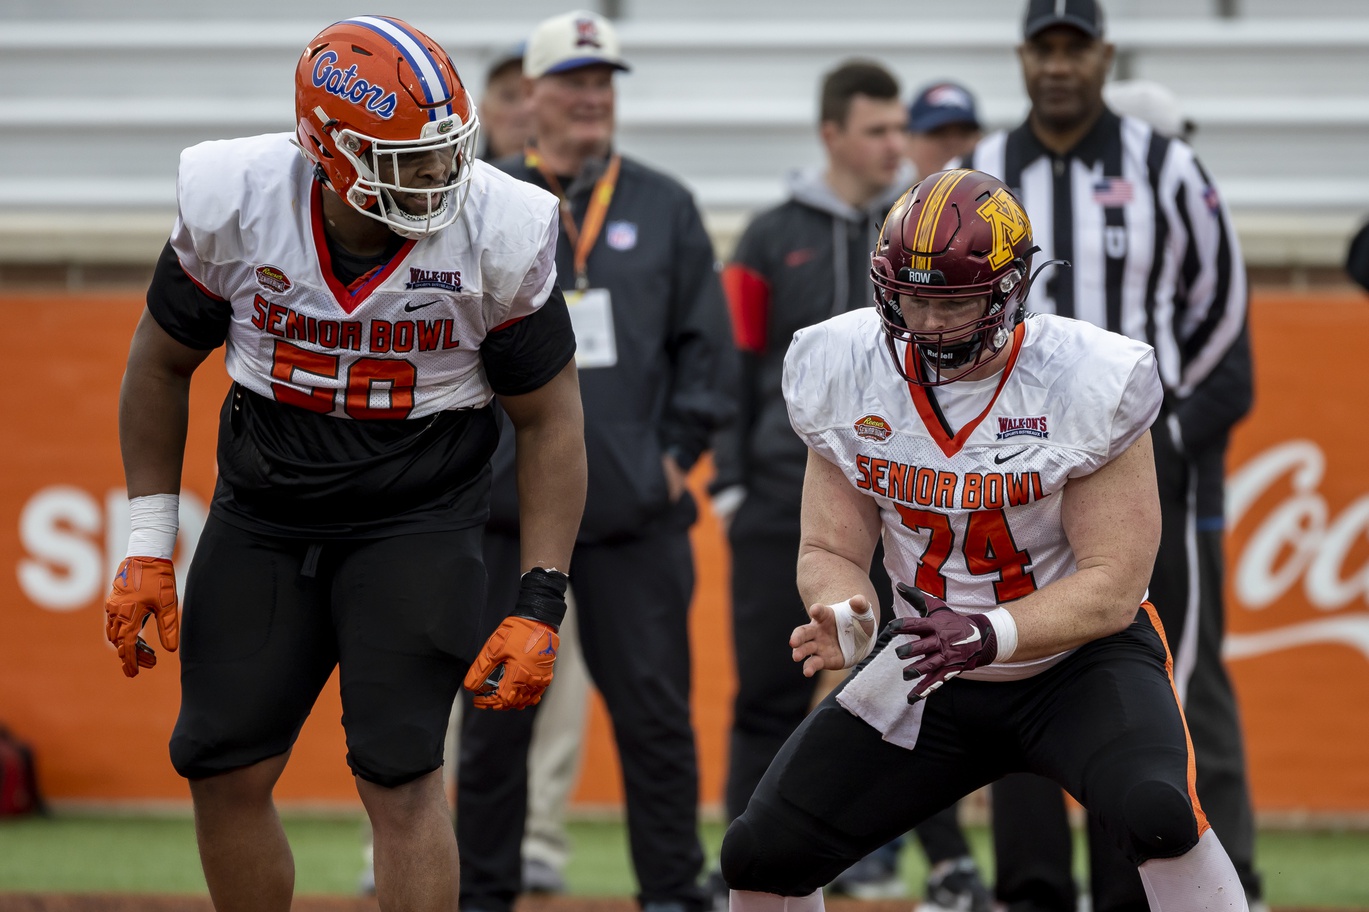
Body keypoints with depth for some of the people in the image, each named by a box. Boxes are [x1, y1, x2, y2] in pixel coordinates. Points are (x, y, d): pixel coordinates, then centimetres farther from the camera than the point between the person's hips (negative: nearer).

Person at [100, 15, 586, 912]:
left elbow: (551, 419, -6)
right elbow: (163, 364, 4)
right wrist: (148, 548, 3)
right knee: (225, 771, 2)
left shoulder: (499, 236, -17)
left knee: (399, 771, -14)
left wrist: (540, 604, -12)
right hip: (264, 513, 3)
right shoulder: (232, 205, -14)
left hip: (416, 518, -2)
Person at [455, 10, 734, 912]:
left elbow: (706, 342, 9)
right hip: (504, 508, 0)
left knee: (654, 707, -1)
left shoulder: (664, 208, 9)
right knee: (496, 712, 4)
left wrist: (677, 452, 2)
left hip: (637, 510, 0)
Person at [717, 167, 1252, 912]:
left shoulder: (1083, 386, -20)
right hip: (928, 667, 4)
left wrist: (987, 636, -35)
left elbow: (1112, 586, -19)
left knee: (1156, 815, -34)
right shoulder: (849, 378, -8)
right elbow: (831, 551, -1)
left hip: (1078, 656, -4)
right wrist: (843, 615, -25)